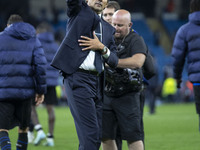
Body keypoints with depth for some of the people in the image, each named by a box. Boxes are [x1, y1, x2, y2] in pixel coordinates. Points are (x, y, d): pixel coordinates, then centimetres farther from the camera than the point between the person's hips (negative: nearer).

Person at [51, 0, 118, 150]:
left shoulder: (108, 29, 19)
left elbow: (114, 61, 13)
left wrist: (102, 47, -4)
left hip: (98, 81, 7)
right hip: (78, 78, -7)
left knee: (97, 136, 6)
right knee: (90, 133, -15)